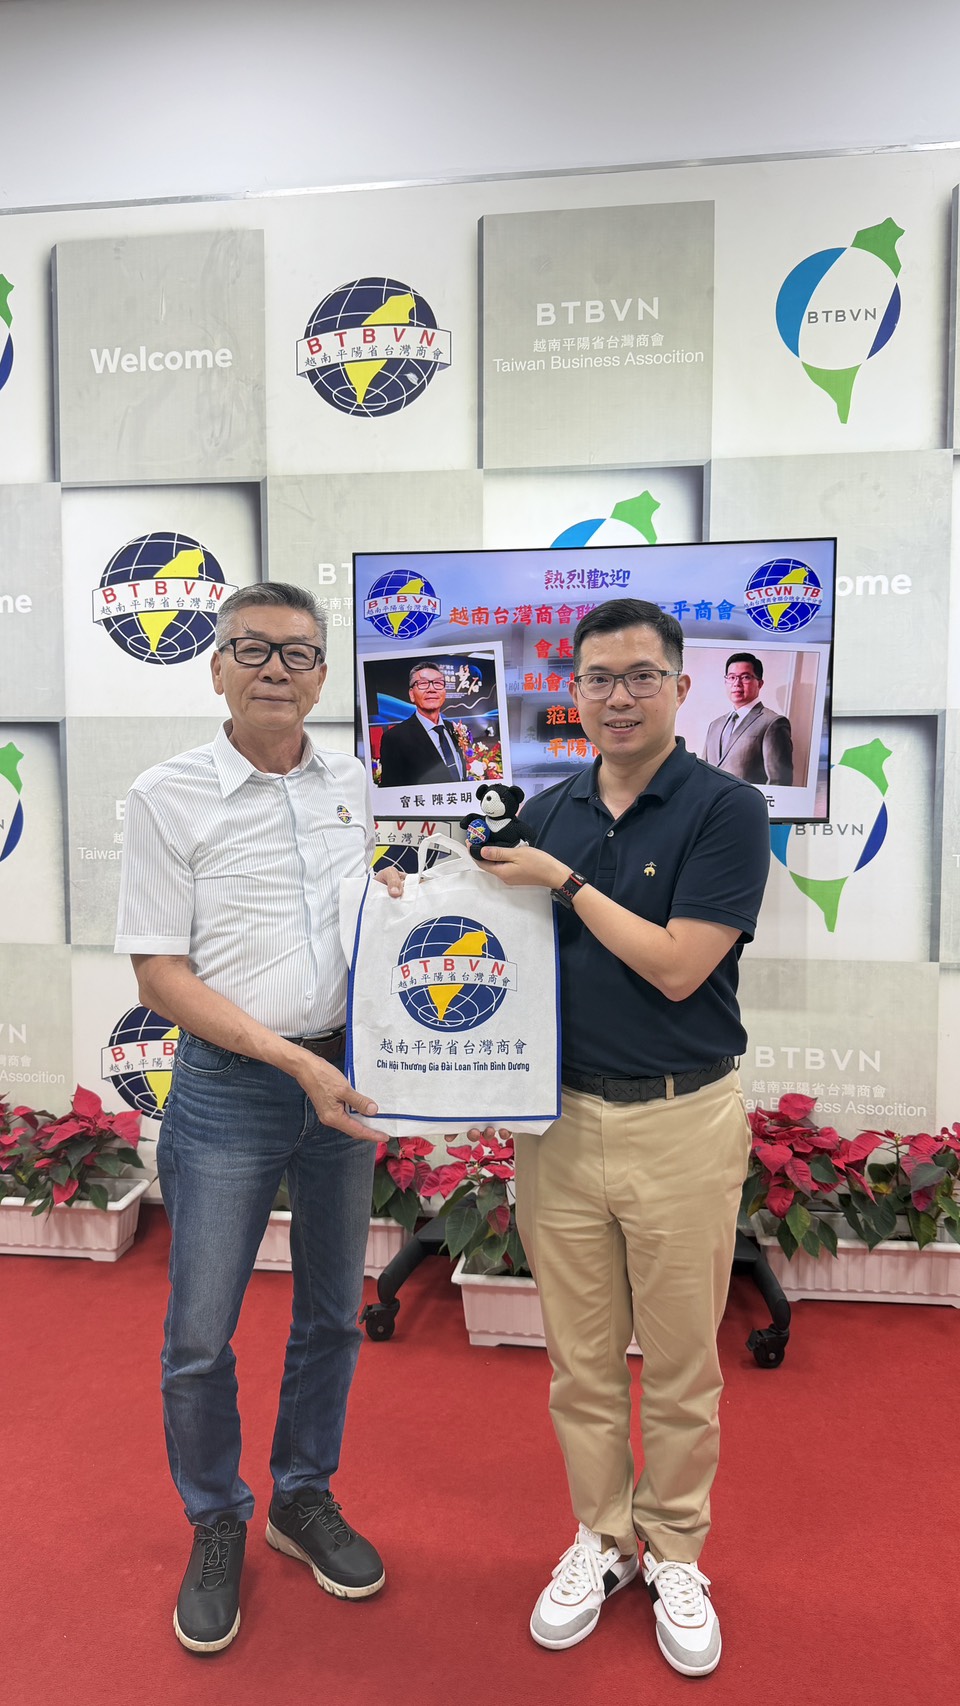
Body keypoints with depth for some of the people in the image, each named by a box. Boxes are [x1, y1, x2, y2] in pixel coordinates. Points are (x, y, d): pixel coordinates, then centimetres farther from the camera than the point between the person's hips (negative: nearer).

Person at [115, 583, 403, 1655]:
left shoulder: (355, 786, 5)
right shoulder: (169, 796, -8)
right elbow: (159, 974, -11)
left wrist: (394, 898, -3)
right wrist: (293, 1058, -18)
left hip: (346, 1076, 4)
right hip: (229, 1089, -4)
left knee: (332, 1315, 17)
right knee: (200, 1336, 7)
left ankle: (304, 1501, 40)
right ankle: (215, 1529, 33)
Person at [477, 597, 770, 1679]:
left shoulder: (727, 810, -8)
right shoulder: (546, 814, 6)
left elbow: (676, 967, -16)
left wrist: (565, 882, -14)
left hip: (681, 1122, -3)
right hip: (560, 1119, 4)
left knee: (680, 1363, 13)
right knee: (580, 1359, 16)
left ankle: (674, 1552, 36)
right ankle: (600, 1537, 38)